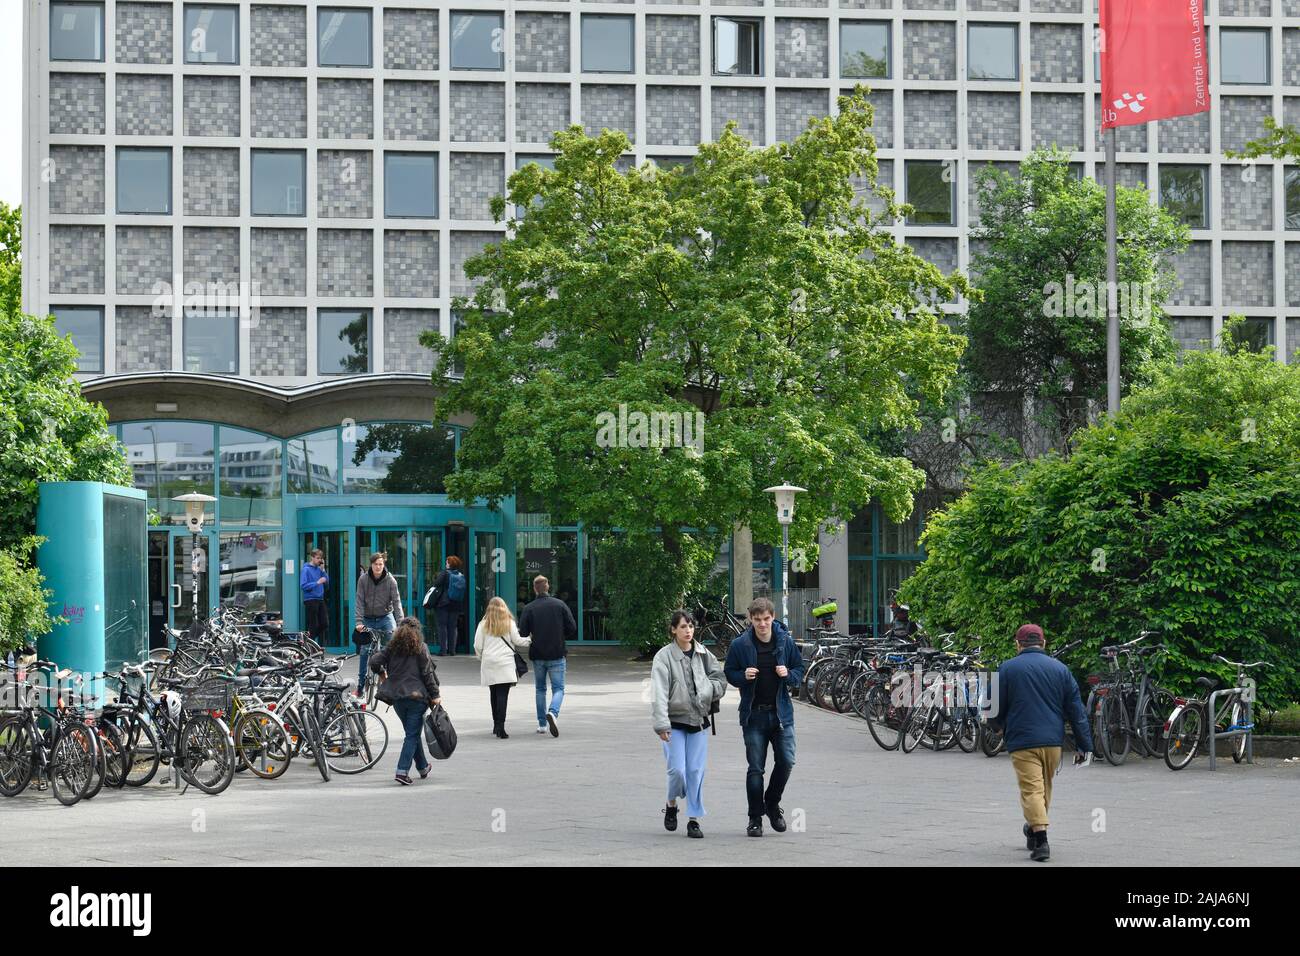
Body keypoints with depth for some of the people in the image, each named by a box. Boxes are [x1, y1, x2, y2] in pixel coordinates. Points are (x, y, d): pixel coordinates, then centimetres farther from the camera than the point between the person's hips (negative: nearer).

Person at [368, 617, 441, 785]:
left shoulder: (392, 648, 5)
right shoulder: (421, 649, -5)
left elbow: (374, 661, -4)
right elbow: (428, 674, -7)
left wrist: (382, 673, 16)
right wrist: (435, 695, -3)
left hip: (396, 697, 4)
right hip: (417, 696, -4)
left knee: (413, 732, 18)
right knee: (412, 735, -1)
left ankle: (423, 767, 31)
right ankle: (402, 771, -14)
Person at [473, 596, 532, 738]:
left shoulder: (484, 624, 4)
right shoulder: (509, 623, 0)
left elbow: (478, 645, 4)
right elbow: (517, 640, 2)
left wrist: (482, 657, 22)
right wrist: (530, 640, 19)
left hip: (489, 663, 2)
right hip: (506, 663, -2)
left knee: (494, 694, 14)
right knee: (502, 694, -8)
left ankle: (496, 725, 22)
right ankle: (500, 727, -18)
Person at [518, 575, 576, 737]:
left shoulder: (529, 608, -5)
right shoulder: (560, 604, -3)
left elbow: (522, 633, -10)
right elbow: (572, 628, -4)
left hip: (537, 656, 1)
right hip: (557, 654, -1)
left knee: (540, 689, 15)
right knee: (558, 688, 3)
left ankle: (542, 724, 16)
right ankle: (553, 712, -25)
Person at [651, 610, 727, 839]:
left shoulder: (703, 653, 6)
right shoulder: (664, 656, -8)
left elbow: (720, 676, 15)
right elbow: (658, 693, -14)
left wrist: (708, 690, -7)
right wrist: (661, 724, -21)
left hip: (699, 720, 3)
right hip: (675, 721, -3)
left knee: (696, 771, 0)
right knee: (677, 770, -8)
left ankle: (694, 820, 8)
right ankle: (672, 805, 21)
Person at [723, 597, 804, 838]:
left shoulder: (786, 641, 0)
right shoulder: (740, 644, -4)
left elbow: (800, 669, 11)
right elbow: (729, 673, 6)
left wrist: (788, 675, -11)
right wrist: (743, 677, -15)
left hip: (781, 712, 1)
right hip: (754, 714, -1)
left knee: (786, 762, -2)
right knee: (755, 769, 0)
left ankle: (772, 803, 24)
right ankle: (755, 818, 11)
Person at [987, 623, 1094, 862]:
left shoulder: (1007, 669, 0)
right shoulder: (1060, 669, 8)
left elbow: (995, 709, 4)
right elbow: (1076, 710, 6)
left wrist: (1000, 726, 27)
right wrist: (1085, 745, 9)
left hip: (1022, 741, -4)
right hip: (1053, 740, 4)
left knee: (1032, 789, -6)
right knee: (1045, 788, 19)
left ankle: (1041, 841, -18)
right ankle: (1034, 831, 35)